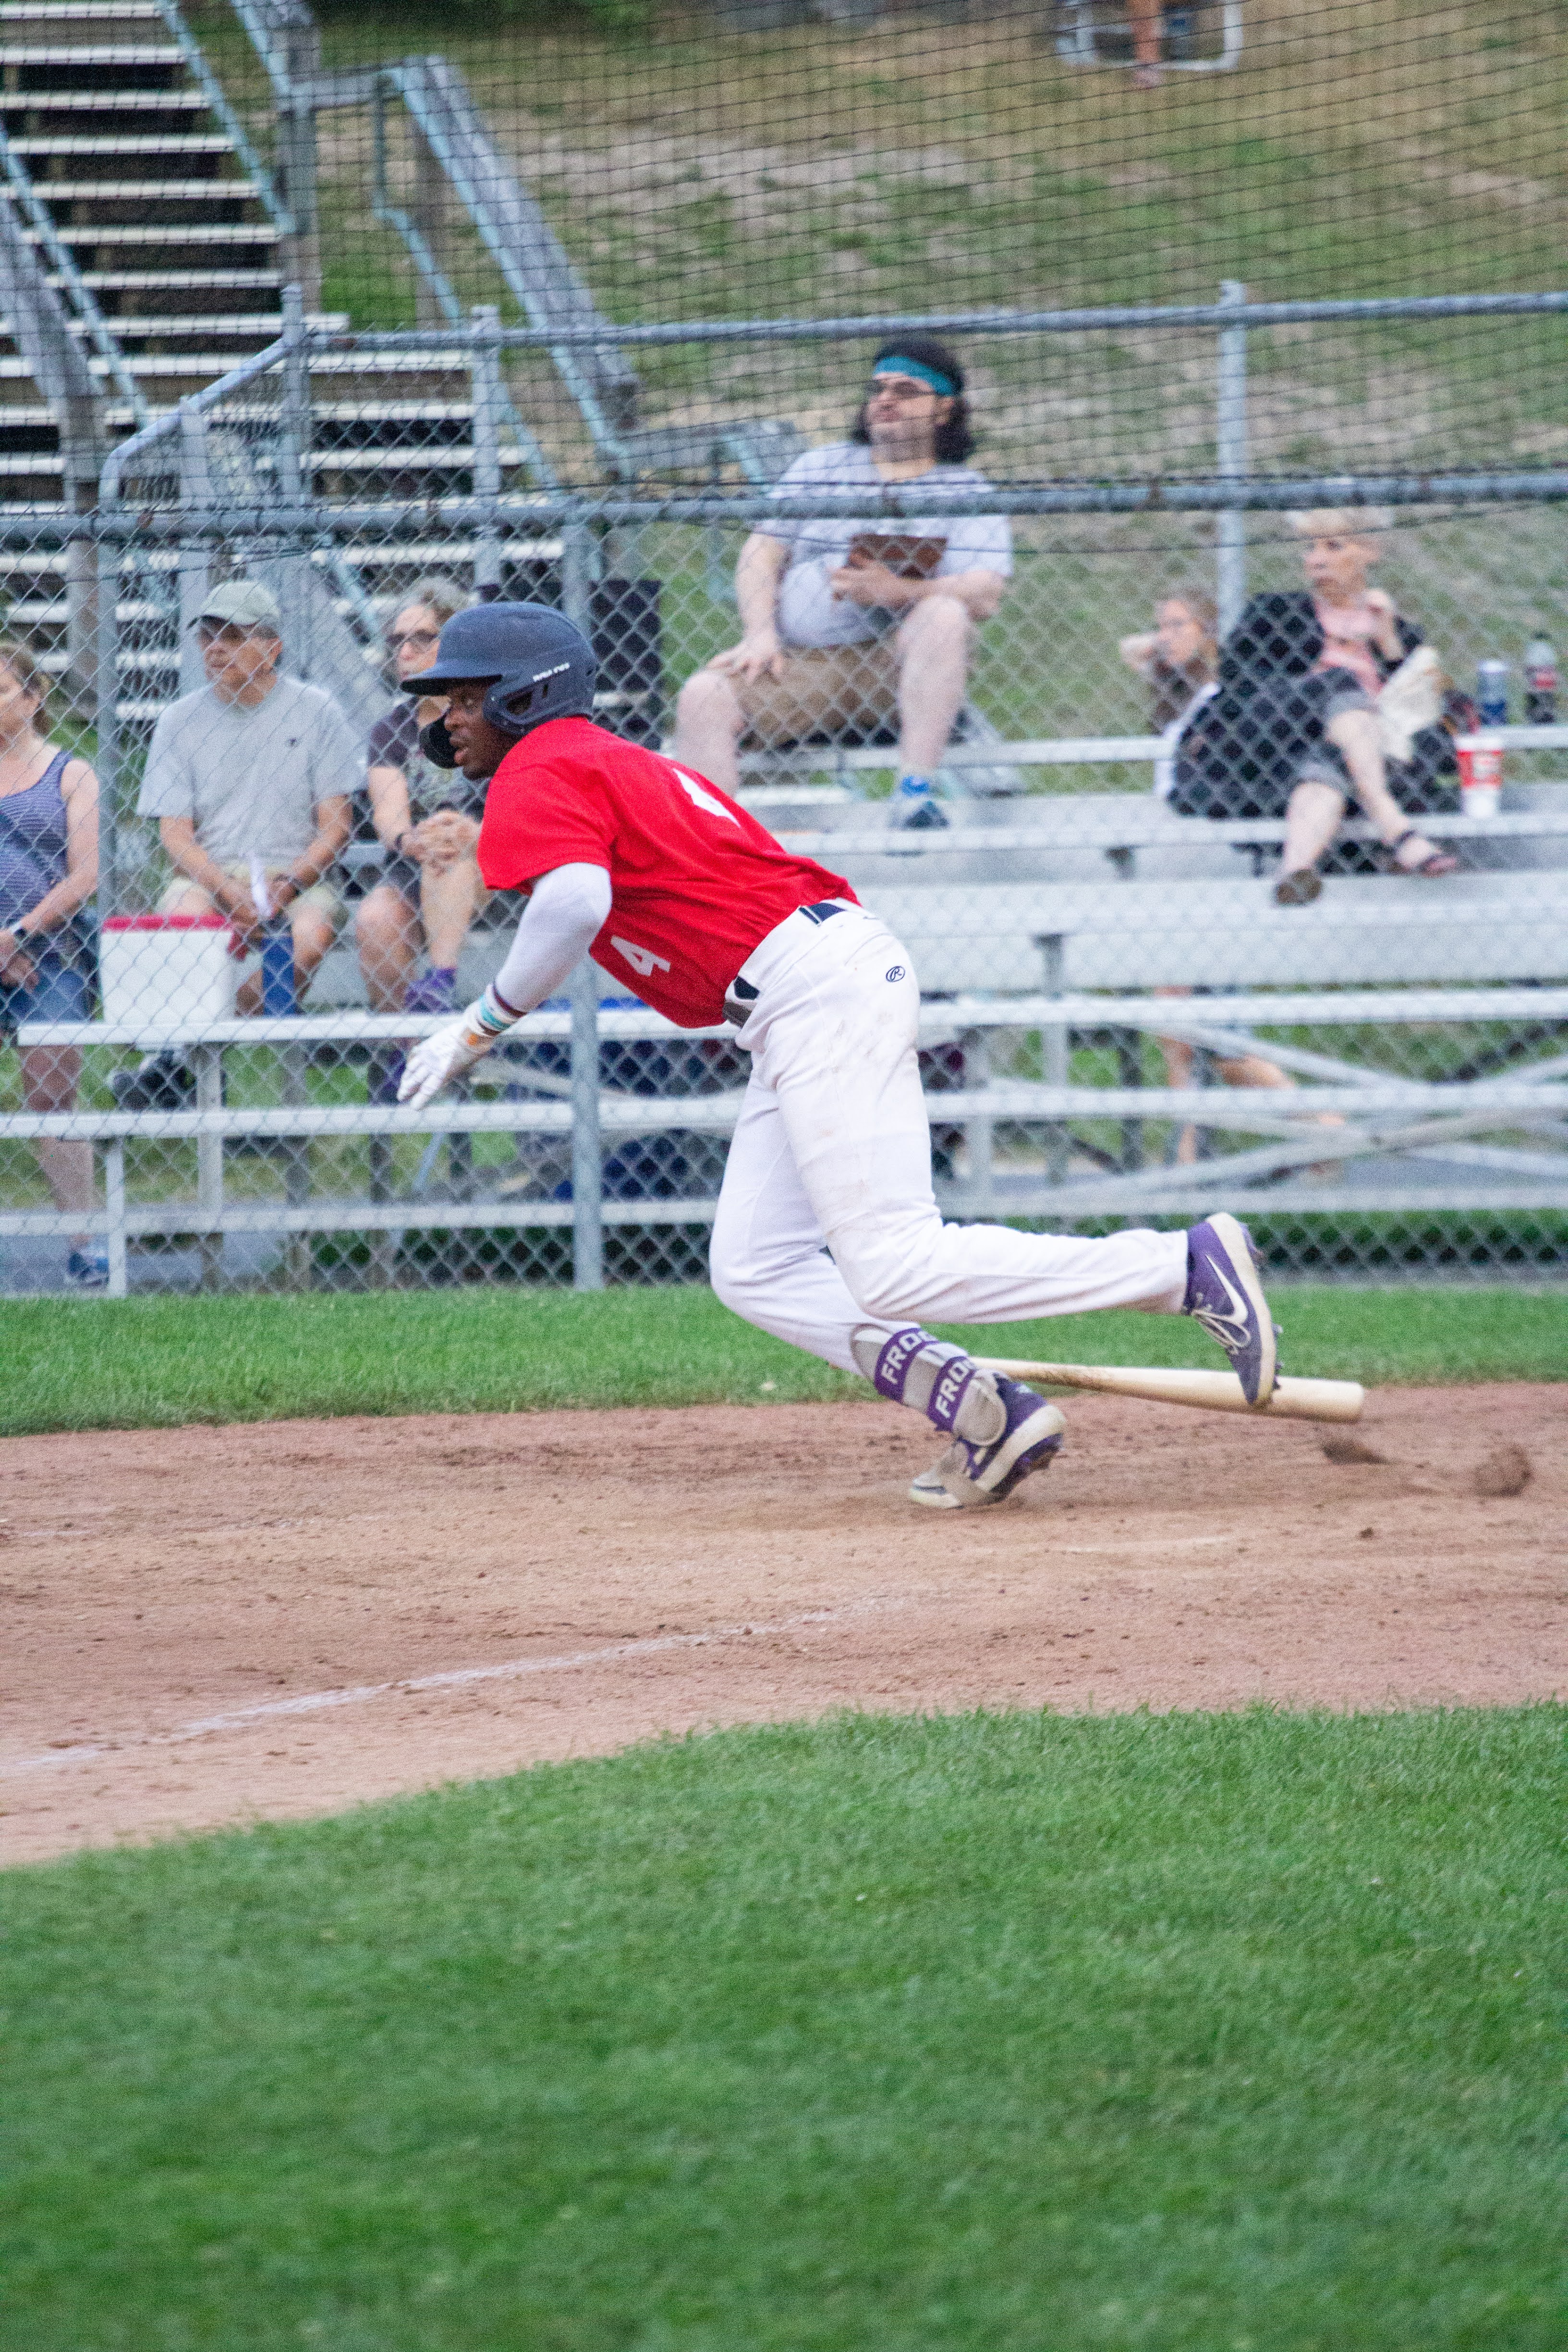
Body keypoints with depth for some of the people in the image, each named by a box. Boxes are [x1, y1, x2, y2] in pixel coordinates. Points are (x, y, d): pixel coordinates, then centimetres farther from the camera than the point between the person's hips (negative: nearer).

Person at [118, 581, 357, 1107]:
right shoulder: (181, 719, 7)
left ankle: (178, 1060, -29)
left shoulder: (315, 711, 4)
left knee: (310, 933, -34)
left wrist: (286, 886, -16)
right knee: (184, 916, -34)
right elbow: (175, 833, 1)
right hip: (207, 874, 1)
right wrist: (230, 893, -17)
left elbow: (335, 826, 2)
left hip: (297, 875, -1)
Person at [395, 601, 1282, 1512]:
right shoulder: (613, 761, 27)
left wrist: (483, 1024, -13)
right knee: (754, 1272, 10)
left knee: (896, 1273, -16)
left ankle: (1192, 1264, -16)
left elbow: (574, 901, -23)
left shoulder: (540, 772, -4)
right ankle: (984, 1415, 0)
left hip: (814, 984, -11)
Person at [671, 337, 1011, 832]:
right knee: (704, 695, -24)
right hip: (798, 663, 2)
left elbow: (983, 596, -5)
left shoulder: (967, 493, 11)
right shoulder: (818, 469, 21)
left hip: (896, 666, -2)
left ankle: (915, 792, -36)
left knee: (945, 615, -33)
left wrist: (897, 591, -23)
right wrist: (760, 635, -6)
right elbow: (763, 552, 13)